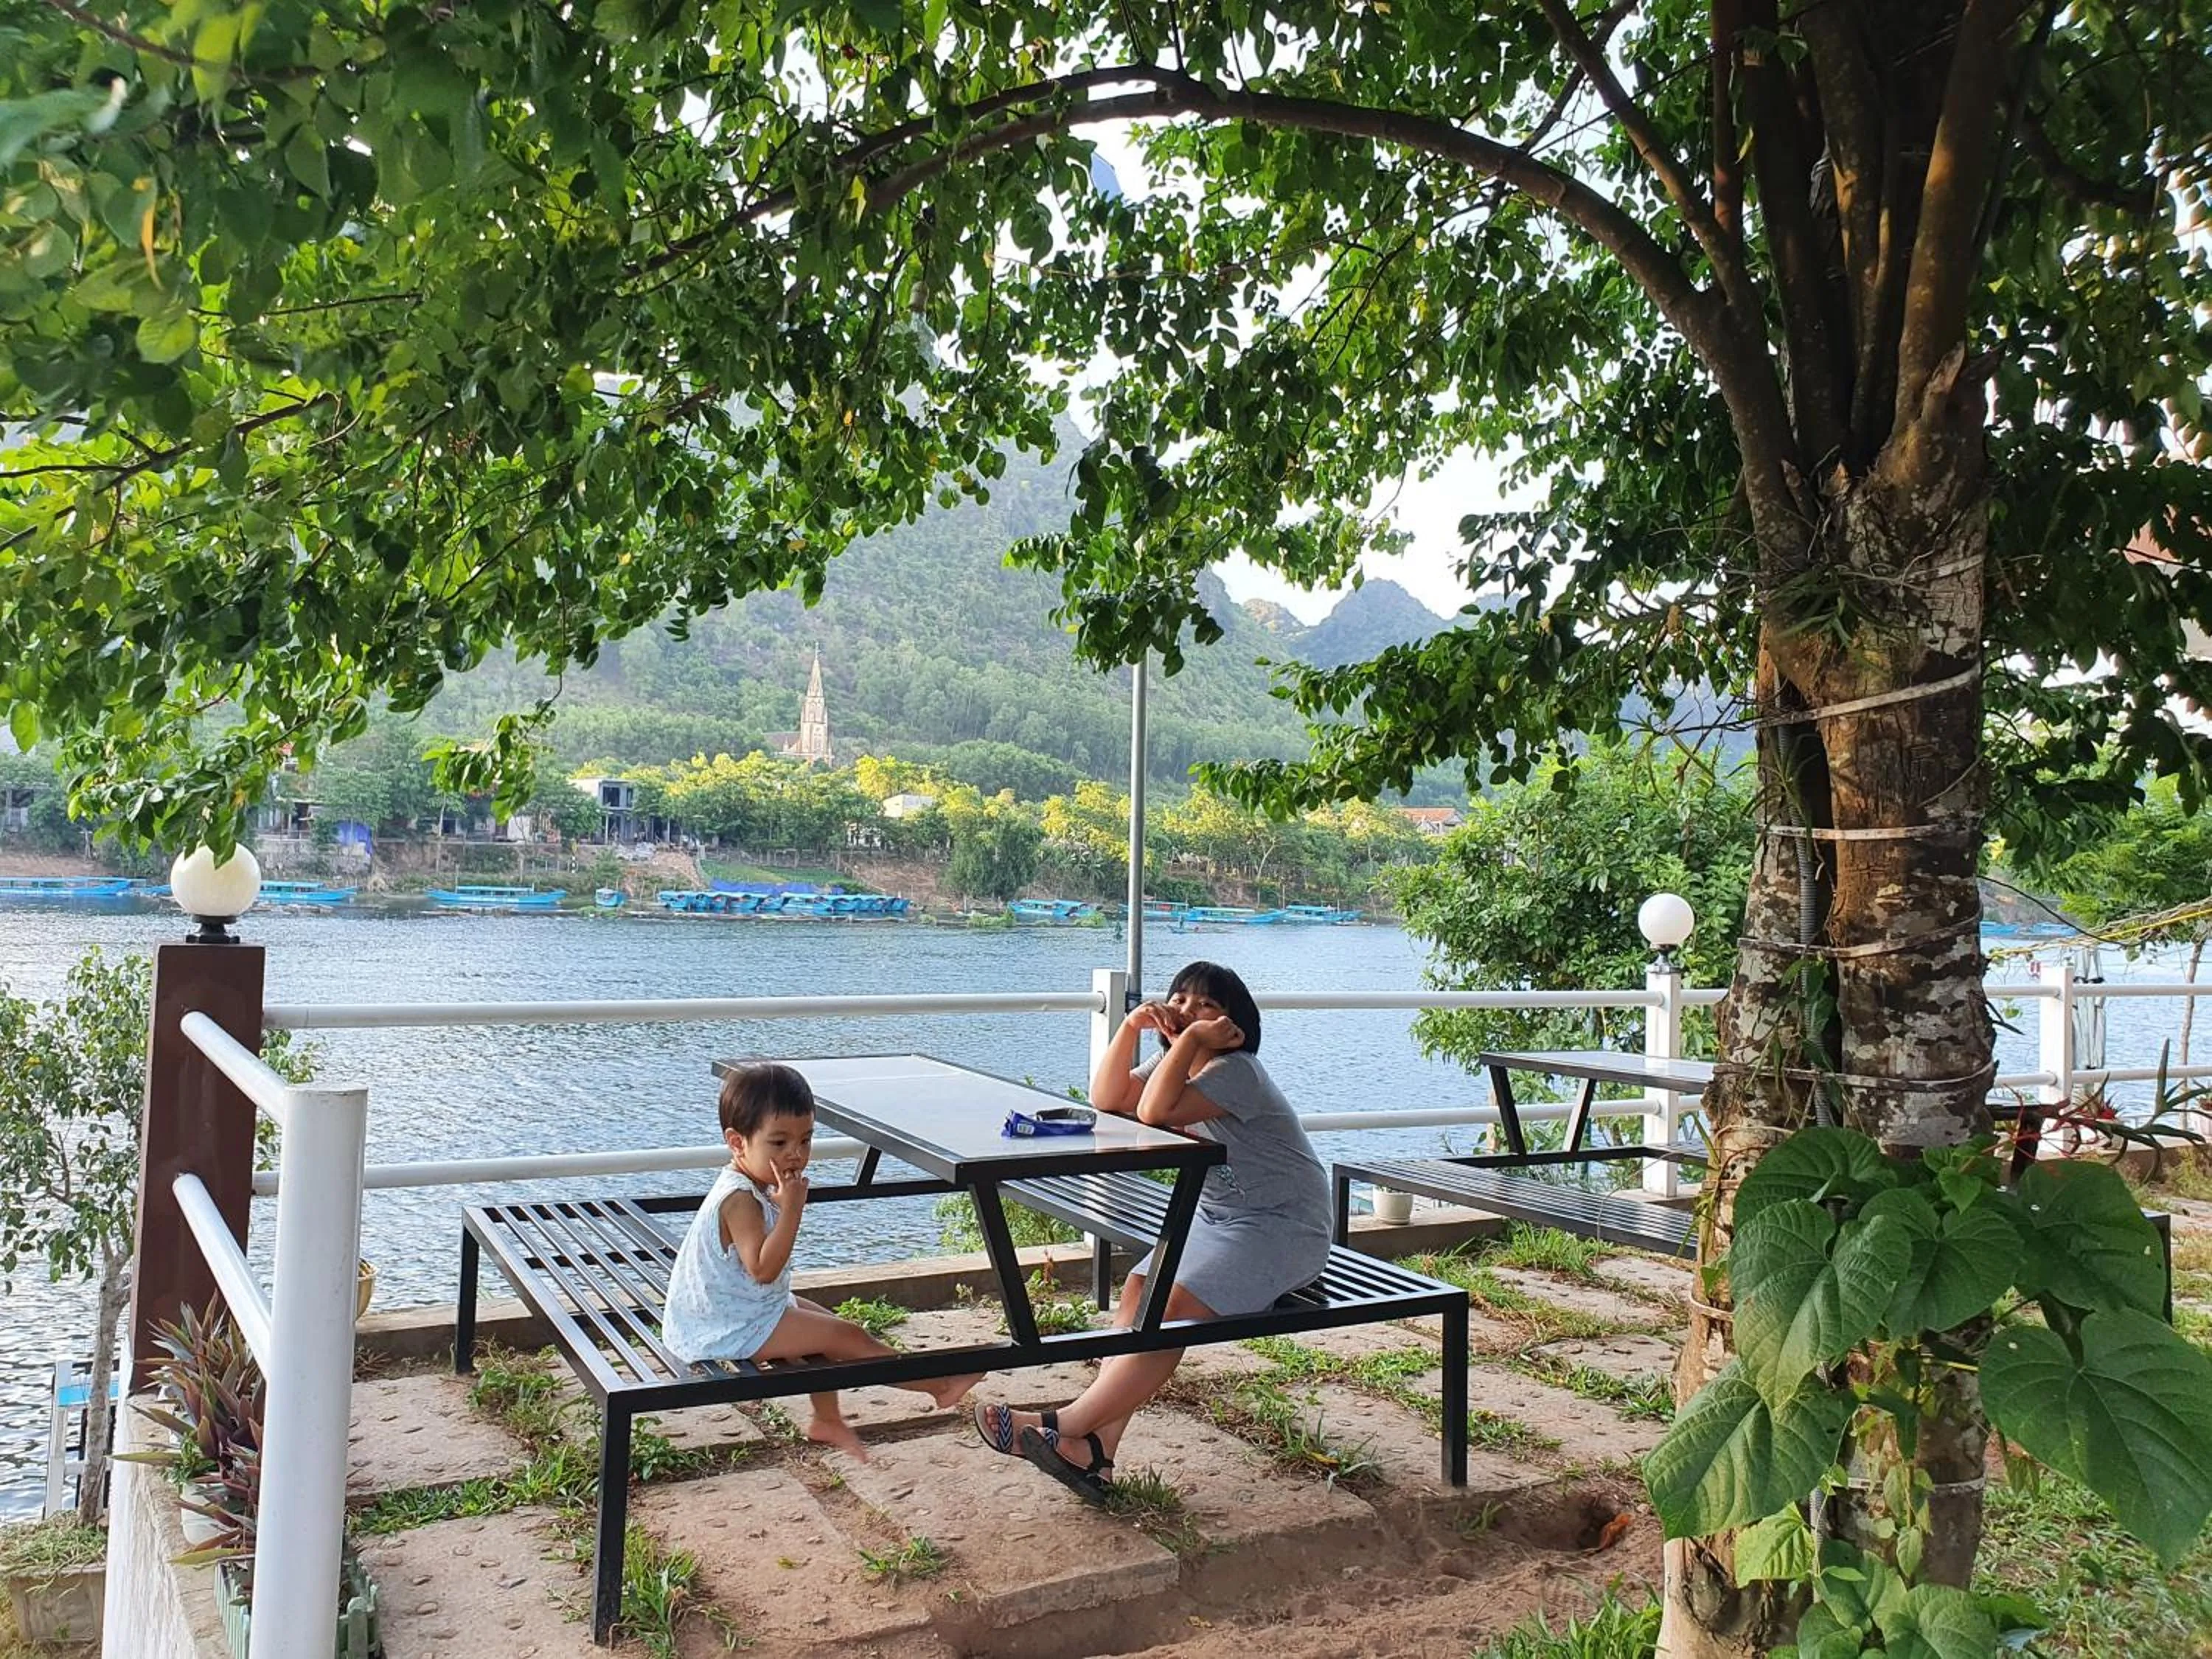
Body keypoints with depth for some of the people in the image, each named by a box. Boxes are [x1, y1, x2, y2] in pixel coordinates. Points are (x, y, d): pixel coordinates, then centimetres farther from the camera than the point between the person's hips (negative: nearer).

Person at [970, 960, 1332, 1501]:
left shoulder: (1236, 1071, -19)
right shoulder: (1175, 1061, 9)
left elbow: (1154, 1112, -31)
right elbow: (1107, 1100, -3)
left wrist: (1192, 1040, -26)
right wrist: (1132, 1026, -12)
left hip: (1281, 1227, -9)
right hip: (1217, 1217, 9)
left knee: (1175, 1308, -25)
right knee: (1138, 1292, -12)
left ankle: (1067, 1426, -25)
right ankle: (1098, 1451, -18)